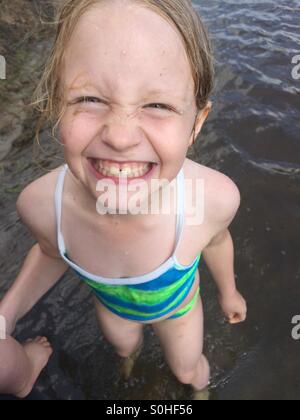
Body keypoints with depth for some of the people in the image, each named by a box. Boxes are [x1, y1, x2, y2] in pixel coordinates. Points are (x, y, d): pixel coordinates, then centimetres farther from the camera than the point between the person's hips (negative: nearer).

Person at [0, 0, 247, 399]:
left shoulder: (215, 197, -40)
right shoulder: (40, 204, -36)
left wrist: (228, 291, 6)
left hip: (177, 304, -1)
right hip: (112, 305, 2)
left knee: (187, 369, 28)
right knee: (123, 345, 35)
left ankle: (200, 385, 67)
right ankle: (132, 352, 74)